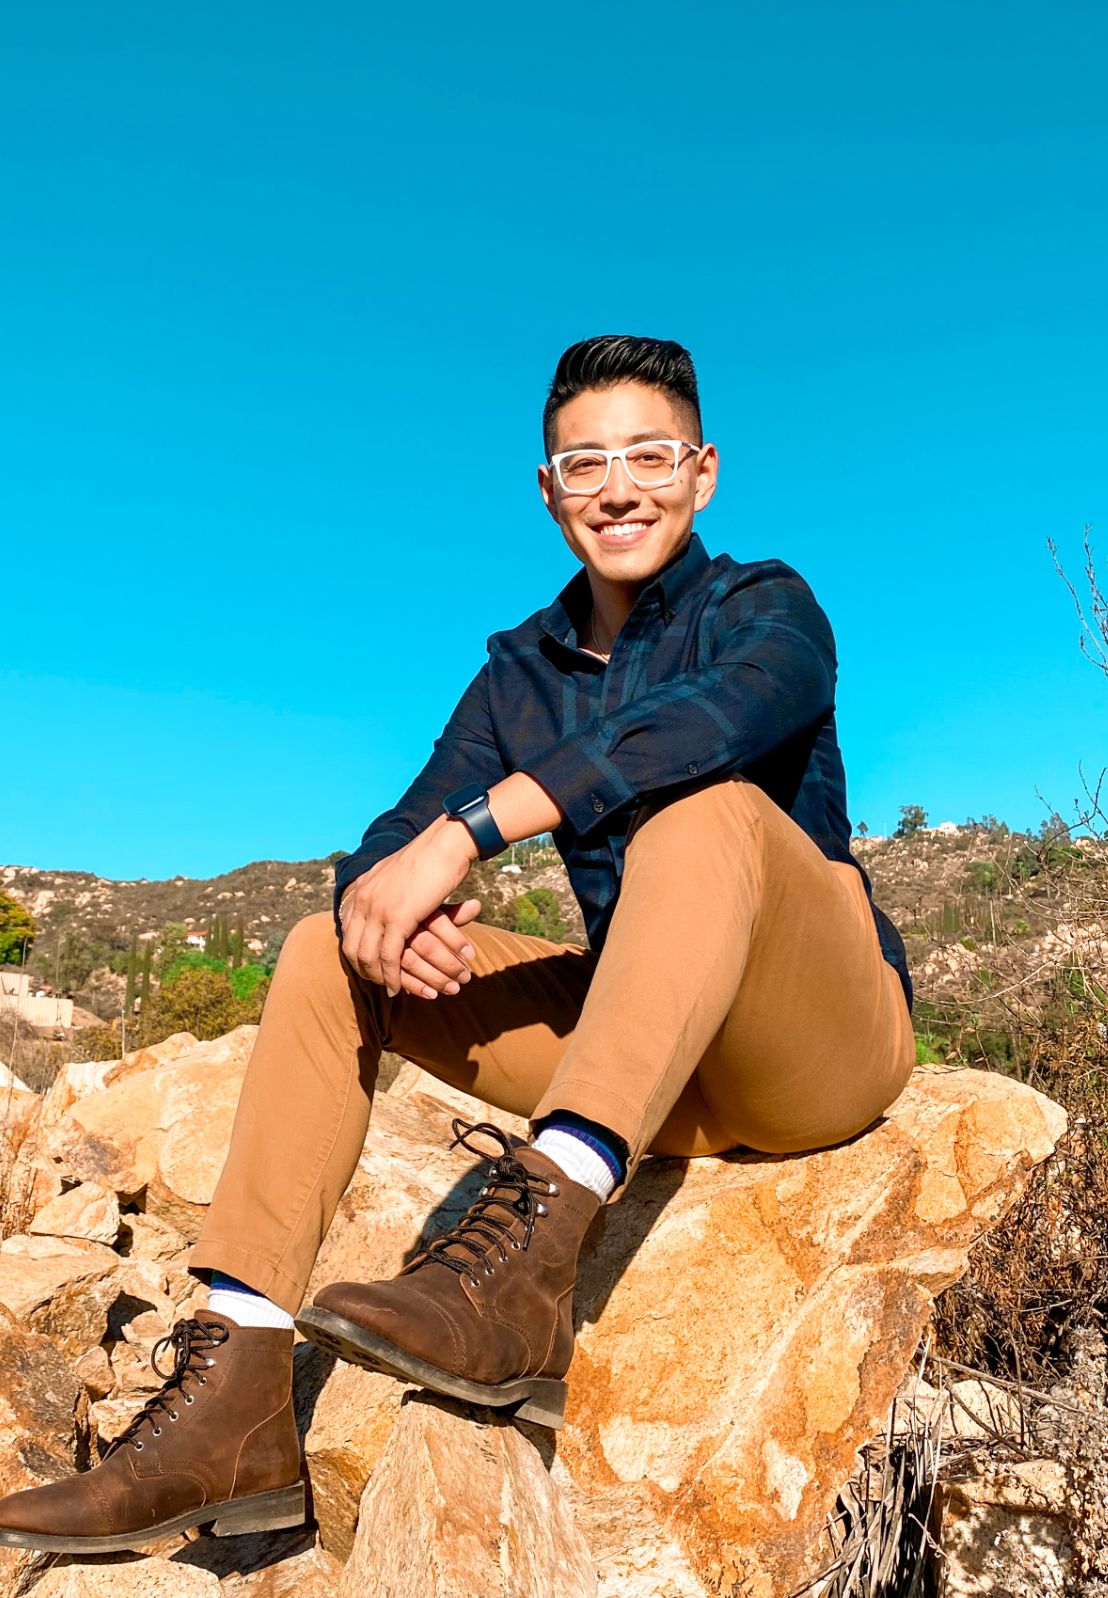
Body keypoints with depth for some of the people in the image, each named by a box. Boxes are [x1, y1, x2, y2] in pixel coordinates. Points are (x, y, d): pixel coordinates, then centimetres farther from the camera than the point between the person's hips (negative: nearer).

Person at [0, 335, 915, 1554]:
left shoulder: (764, 606, -4)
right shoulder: (521, 670, 9)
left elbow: (722, 716, -30)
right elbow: (393, 841, -2)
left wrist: (467, 831, -36)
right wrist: (375, 901, -27)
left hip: (821, 1043, -4)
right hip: (644, 1065, 5)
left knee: (710, 808, -32)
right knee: (329, 949, -8)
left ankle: (528, 1249, -44)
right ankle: (233, 1394, -18)